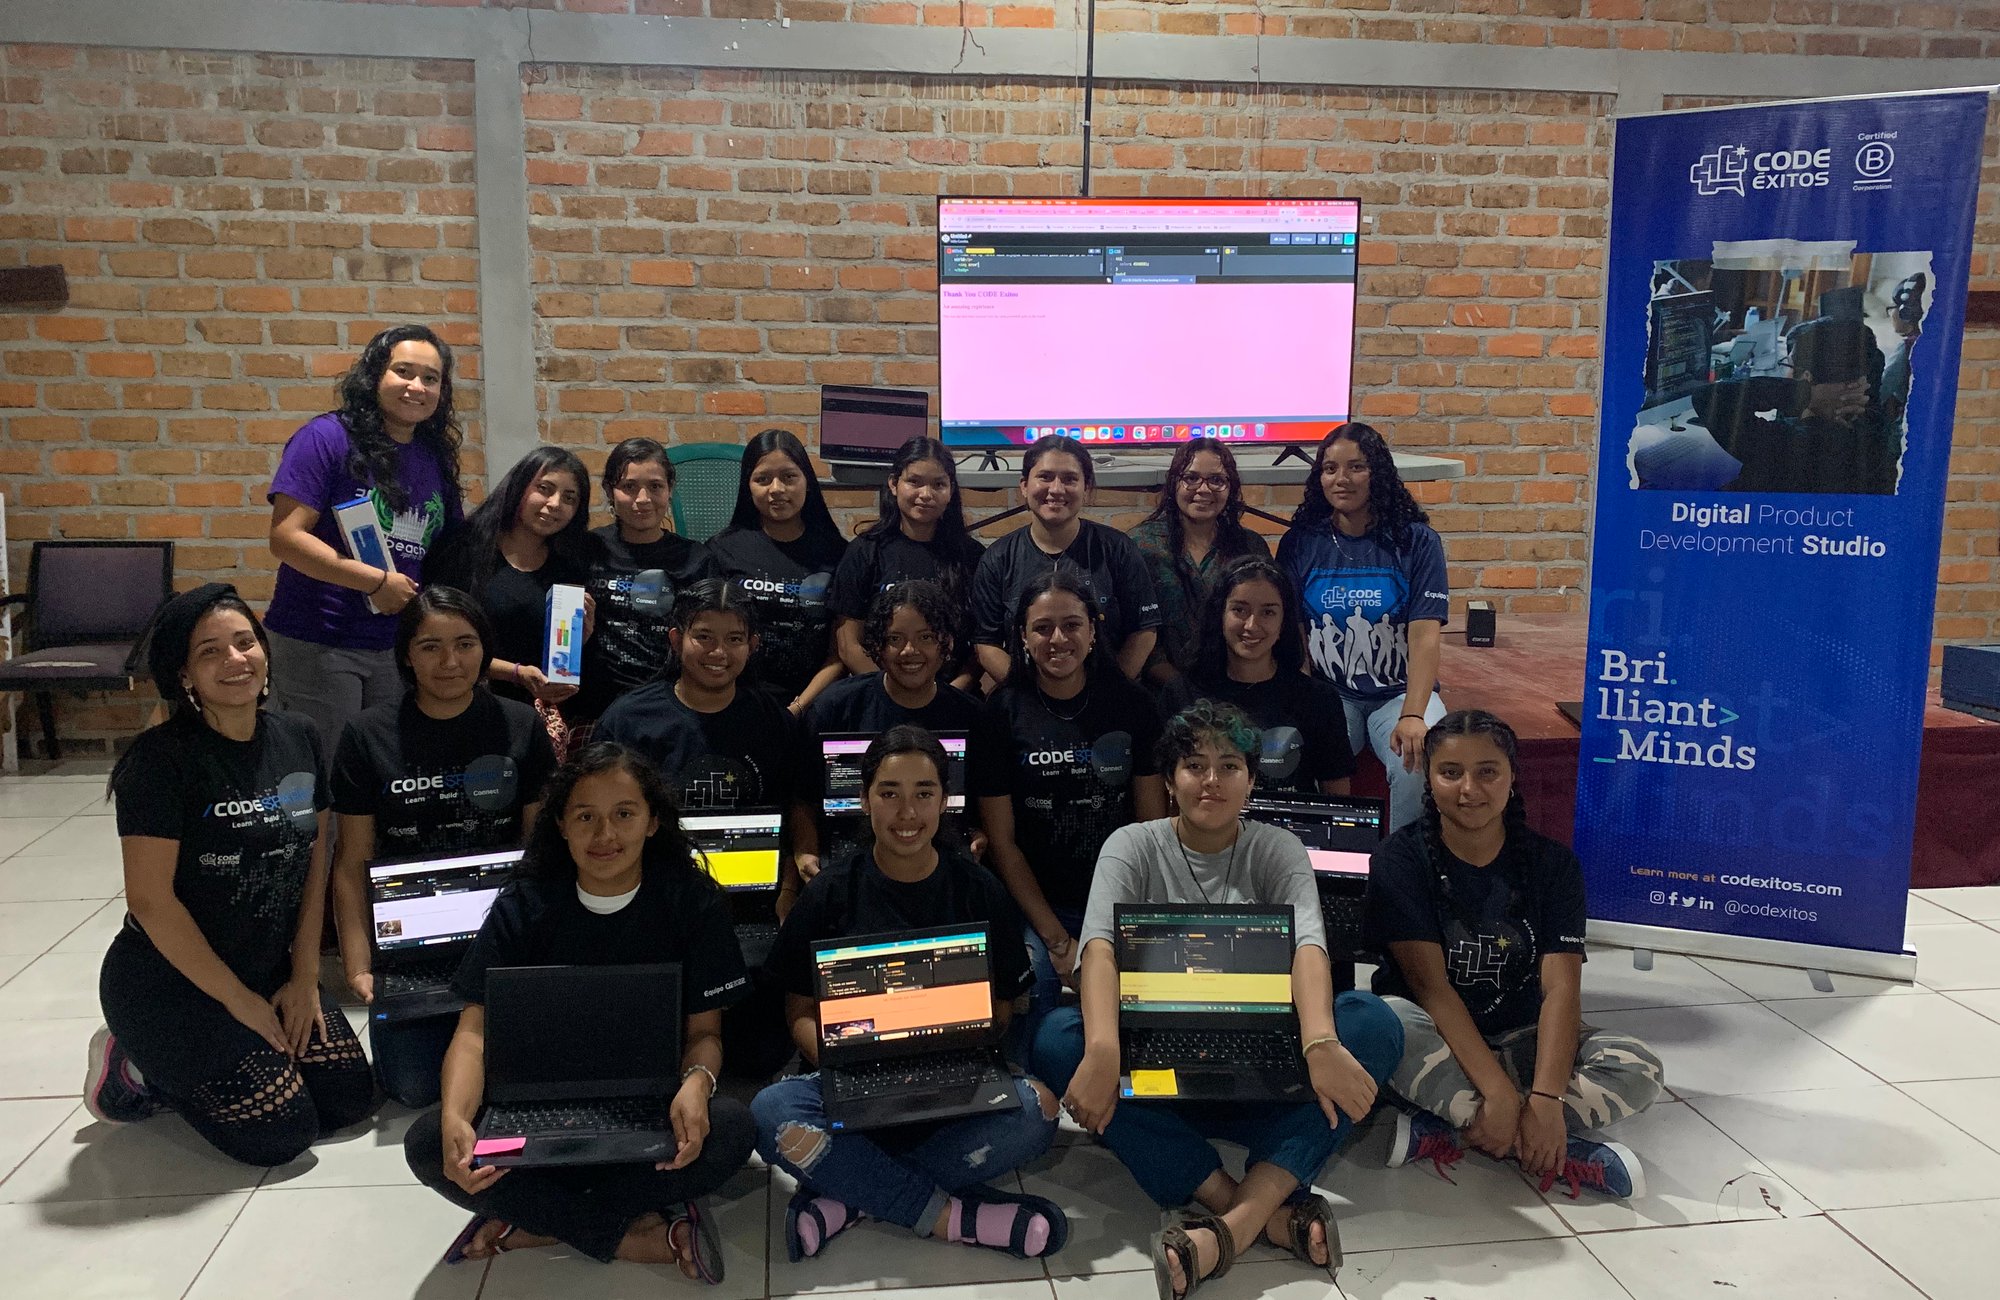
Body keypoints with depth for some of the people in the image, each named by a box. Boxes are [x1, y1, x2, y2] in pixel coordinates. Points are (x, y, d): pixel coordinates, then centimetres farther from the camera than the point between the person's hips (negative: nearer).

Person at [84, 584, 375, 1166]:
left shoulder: (298, 739, 0)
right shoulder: (162, 758, -19)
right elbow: (151, 899, -20)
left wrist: (304, 977, 0)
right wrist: (238, 1001, -15)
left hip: (273, 973, 7)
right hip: (170, 984, -7)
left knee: (351, 1101, 2)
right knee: (283, 1133, -10)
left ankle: (183, 1072, 21)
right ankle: (135, 1070, 13)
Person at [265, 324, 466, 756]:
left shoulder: (435, 458, 10)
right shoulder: (327, 438, -8)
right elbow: (286, 537, -16)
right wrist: (378, 581, -19)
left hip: (400, 649, 6)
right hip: (317, 644, -5)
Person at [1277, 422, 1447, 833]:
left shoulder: (1417, 541, -1)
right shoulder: (1301, 543, 5)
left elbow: (1425, 635, -10)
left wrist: (1413, 715, -23)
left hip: (1400, 692, 0)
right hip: (1329, 693, 1)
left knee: (1421, 764, -30)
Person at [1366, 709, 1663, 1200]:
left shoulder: (1553, 865, -3)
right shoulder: (1401, 860, -9)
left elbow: (1560, 988, -13)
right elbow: (1429, 984, -18)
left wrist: (1545, 1099, -28)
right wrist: (1498, 1092, -28)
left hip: (1520, 1039, 3)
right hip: (1435, 1038, -3)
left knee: (1640, 1071, -22)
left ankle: (1442, 1133, -25)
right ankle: (1563, 1151, -29)